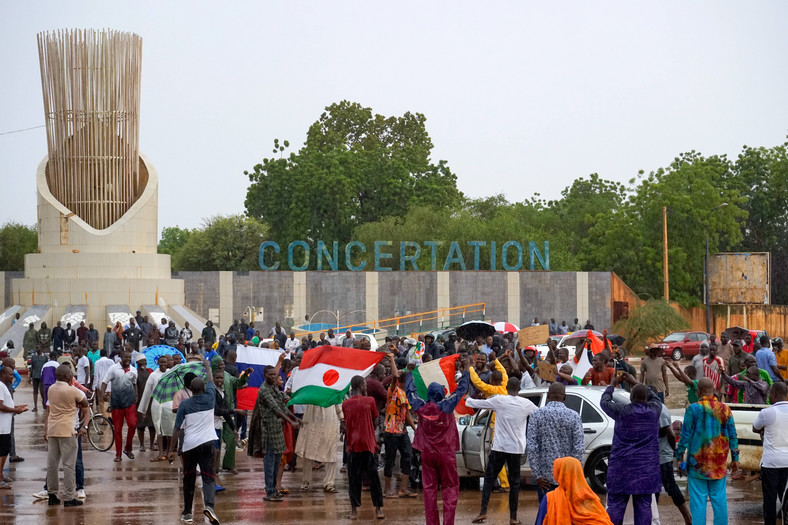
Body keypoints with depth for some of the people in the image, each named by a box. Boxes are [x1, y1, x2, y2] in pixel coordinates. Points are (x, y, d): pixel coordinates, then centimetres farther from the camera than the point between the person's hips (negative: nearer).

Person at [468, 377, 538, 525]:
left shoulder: (499, 400, -6)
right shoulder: (526, 404, -1)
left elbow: (477, 403, 3)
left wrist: (467, 401, 24)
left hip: (499, 447, -1)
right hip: (516, 448, 1)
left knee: (489, 479, 8)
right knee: (514, 482, 7)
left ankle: (483, 511, -2)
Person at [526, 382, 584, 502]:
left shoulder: (537, 415, -2)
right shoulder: (573, 416, -2)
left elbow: (531, 447, -6)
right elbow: (579, 448, -7)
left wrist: (537, 475, -4)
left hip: (545, 476, 0)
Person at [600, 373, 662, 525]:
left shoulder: (622, 411, -9)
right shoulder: (654, 410, -2)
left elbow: (604, 401, 10)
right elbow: (654, 396, 22)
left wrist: (612, 385, 27)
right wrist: (635, 383, 29)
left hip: (622, 466, -2)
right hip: (647, 467, 2)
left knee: (615, 505, 2)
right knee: (643, 506, 4)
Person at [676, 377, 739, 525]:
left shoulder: (693, 409, -9)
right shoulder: (725, 409, 2)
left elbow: (686, 435, -7)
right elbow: (732, 436, 7)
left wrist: (679, 455, 3)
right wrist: (735, 458, 15)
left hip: (697, 462, -3)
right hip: (719, 463, 3)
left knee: (698, 500, 0)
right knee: (719, 499, 9)